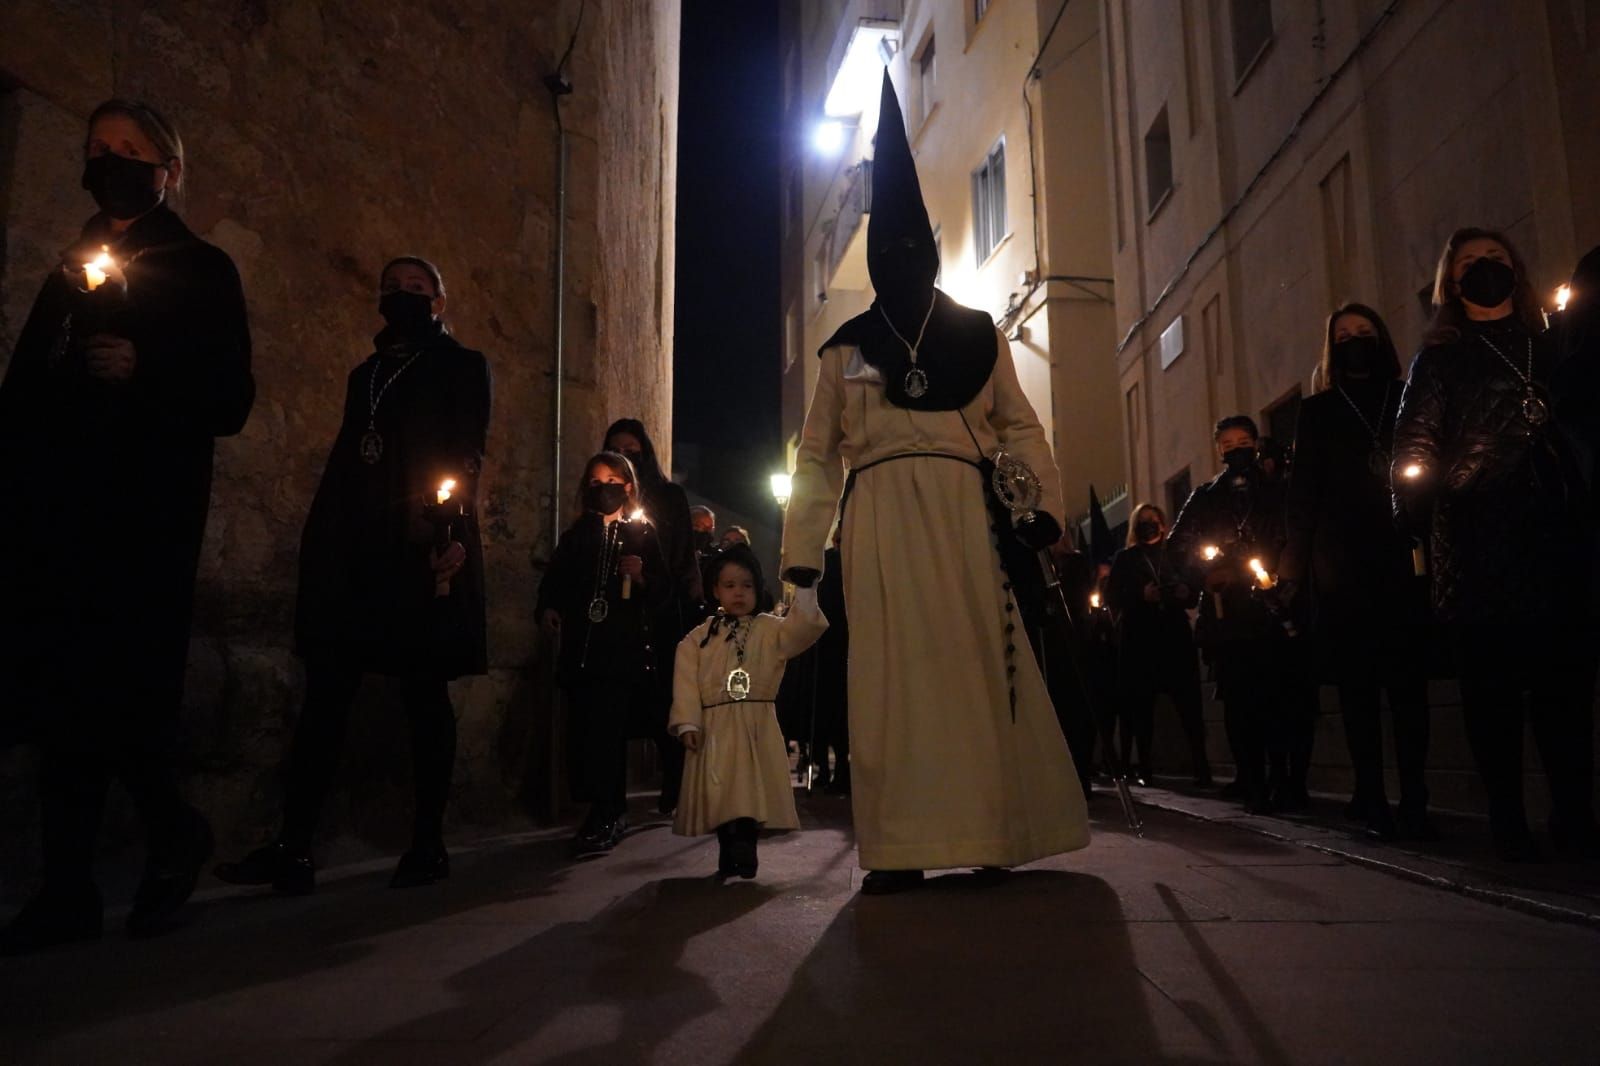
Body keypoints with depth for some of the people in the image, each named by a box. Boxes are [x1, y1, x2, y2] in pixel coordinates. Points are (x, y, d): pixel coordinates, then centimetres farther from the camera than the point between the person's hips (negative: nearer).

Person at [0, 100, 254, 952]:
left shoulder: (199, 270, 5)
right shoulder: (71, 271, 23)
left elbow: (230, 401, -4)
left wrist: (142, 370, -19)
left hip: (145, 519, -6)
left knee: (110, 695, -10)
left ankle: (173, 831, 15)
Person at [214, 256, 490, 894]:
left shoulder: (461, 367, 8)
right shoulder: (367, 373, 25)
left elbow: (467, 457, -5)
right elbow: (344, 459, 20)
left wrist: (452, 531, -20)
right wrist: (320, 541, 10)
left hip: (425, 550, -5)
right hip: (355, 549, 6)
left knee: (425, 695, -2)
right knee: (325, 692, -1)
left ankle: (428, 844, 6)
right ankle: (293, 848, 0)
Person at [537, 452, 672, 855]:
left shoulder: (643, 533, 8)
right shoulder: (576, 535, 16)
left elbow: (664, 588, 4)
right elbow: (554, 582, 16)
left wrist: (641, 576, -15)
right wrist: (547, 609, -3)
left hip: (624, 646, -3)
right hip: (581, 645, 4)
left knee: (605, 728, -11)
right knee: (584, 729, 3)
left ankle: (602, 819, -7)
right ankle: (612, 812, 18)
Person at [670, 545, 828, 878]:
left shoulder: (770, 629, 6)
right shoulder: (699, 637, 8)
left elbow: (801, 629, -13)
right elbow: (686, 681, 1)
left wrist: (805, 590, -23)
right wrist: (687, 723, -9)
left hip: (757, 726, -1)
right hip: (714, 728, 1)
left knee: (751, 793, -7)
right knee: (719, 796, 0)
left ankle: (744, 851, 6)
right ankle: (729, 854, 13)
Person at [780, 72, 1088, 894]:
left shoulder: (979, 334, 15)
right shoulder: (846, 349, 16)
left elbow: (1020, 426, 9)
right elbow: (816, 456, 12)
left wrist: (1040, 505, -6)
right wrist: (802, 550, 5)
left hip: (963, 514, 0)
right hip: (880, 519, 1)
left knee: (978, 664, -1)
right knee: (892, 671, -2)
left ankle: (995, 833, 8)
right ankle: (900, 848, 0)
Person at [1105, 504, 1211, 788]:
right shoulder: (1125, 559, 10)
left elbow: (1195, 594, 16)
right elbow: (1112, 597, 1)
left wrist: (1186, 593, -6)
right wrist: (1141, 595, -15)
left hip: (1176, 637, 2)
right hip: (1139, 640, -2)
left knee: (1189, 704, -7)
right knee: (1141, 706, -2)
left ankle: (1201, 766, -6)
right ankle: (1143, 767, 4)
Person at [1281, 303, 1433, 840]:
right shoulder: (1317, 412, 12)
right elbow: (1303, 494, 6)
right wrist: (1294, 567, -2)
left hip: (1406, 560, 1)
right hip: (1343, 569, 0)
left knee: (1409, 682, -2)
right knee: (1358, 684, 1)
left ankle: (1413, 801, 4)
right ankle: (1371, 799, 6)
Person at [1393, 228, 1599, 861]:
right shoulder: (1440, 360, 11)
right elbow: (1414, 447, 2)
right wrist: (1418, 516, -13)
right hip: (1478, 547, -3)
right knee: (1492, 682, -2)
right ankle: (1508, 819, 5)